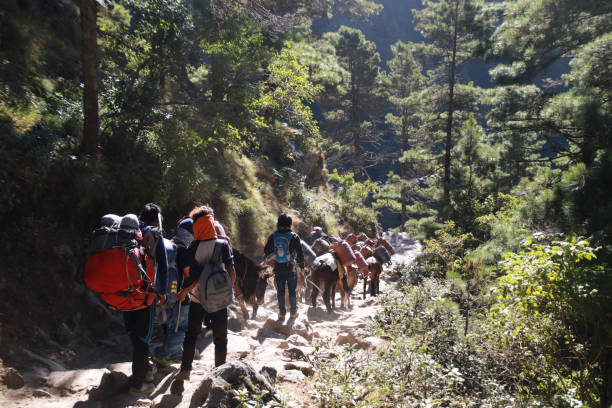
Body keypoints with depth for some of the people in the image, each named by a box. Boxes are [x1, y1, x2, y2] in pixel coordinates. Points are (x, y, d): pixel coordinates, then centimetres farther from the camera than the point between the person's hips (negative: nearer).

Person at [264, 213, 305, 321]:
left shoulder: (273, 236, -3)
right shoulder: (294, 236, -10)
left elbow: (266, 251, 4)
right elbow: (300, 253, -6)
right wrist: (302, 266, 4)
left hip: (278, 268, 2)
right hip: (291, 268, -2)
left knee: (280, 291, 11)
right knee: (292, 291, 9)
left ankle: (282, 312, 15)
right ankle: (293, 312, 15)